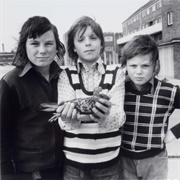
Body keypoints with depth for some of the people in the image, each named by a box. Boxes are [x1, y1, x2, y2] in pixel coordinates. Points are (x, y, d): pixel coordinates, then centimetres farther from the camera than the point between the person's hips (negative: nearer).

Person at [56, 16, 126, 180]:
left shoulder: (116, 73, -2)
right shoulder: (66, 75, -2)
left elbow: (119, 117, -12)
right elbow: (64, 122, -12)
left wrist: (106, 115, -34)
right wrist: (69, 117, -35)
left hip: (108, 158, 1)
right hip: (74, 158, 0)